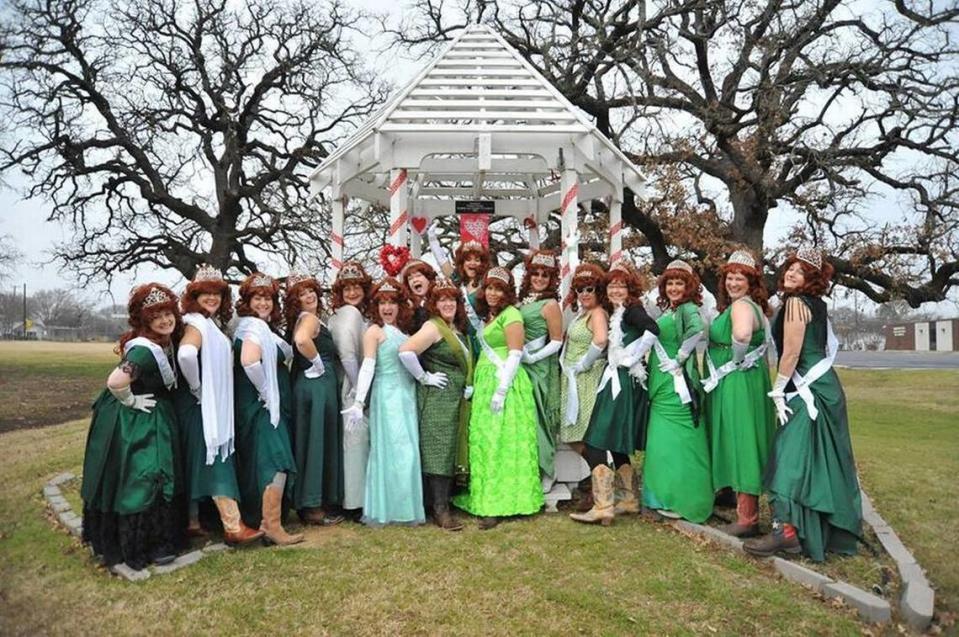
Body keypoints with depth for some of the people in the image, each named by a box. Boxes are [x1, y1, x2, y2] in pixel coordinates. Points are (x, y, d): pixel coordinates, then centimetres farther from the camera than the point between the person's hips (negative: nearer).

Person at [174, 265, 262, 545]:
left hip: (213, 406, 9)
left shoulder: (213, 323, 13)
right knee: (216, 462, -7)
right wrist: (196, 388, -24)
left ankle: (191, 522, 23)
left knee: (197, 464, 13)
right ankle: (233, 527, -4)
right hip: (200, 405, -9)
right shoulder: (196, 323, -15)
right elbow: (185, 354, -34)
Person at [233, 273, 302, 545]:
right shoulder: (255, 327, -15)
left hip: (263, 406, 10)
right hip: (262, 407, -10)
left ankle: (256, 519, 28)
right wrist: (265, 392, -20)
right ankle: (272, 526, -8)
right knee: (276, 463, -10)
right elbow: (249, 361, -32)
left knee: (258, 464, 17)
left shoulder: (257, 326, 15)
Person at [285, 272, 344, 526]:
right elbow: (301, 340, -32)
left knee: (309, 442, 14)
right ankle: (313, 507, 4)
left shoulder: (300, 320, 16)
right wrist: (317, 363, -18)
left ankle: (308, 503, 23)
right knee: (318, 442, -3)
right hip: (318, 384, -9)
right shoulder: (310, 318, -12)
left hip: (306, 383, 9)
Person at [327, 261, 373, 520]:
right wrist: (358, 387, -17)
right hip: (353, 388, -9)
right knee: (358, 440, -4)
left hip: (347, 386, 9)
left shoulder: (338, 315, 15)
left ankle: (352, 500, 21)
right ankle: (355, 504, 3)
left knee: (356, 441, 13)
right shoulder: (351, 313, -12)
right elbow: (347, 352, -23)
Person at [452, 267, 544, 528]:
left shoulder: (510, 314, -8)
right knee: (485, 442, 9)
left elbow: (515, 354, -15)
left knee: (501, 443, -5)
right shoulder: (488, 315, 18)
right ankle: (487, 497, 17)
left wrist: (501, 390, -19)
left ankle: (498, 504, 1)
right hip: (485, 382, 9)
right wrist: (476, 386, 12)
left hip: (503, 382, -8)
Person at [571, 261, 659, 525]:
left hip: (624, 382, -9)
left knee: (596, 443, -11)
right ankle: (628, 500, 26)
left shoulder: (633, 310, -9)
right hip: (615, 381, 9)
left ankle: (603, 506, -9)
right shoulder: (615, 314, 17)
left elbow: (653, 330, -27)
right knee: (616, 446, 15)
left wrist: (631, 357, -20)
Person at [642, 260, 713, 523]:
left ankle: (681, 501, 9)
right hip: (662, 385, 9)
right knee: (664, 440, 13)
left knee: (677, 440, -2)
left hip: (678, 383, -9)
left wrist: (678, 361, -23)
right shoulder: (666, 311, 16)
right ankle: (666, 496, 23)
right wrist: (651, 376, 10)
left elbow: (697, 330, -30)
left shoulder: (688, 308, -10)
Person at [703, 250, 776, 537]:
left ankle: (746, 519, 3)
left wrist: (737, 361, -20)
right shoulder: (752, 306, 17)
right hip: (736, 385, 10)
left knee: (741, 445, -4)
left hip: (738, 383, -10)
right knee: (741, 445, 16)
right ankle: (747, 512, 27)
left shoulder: (741, 306, -15)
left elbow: (742, 333, -36)